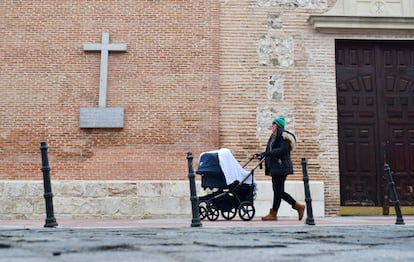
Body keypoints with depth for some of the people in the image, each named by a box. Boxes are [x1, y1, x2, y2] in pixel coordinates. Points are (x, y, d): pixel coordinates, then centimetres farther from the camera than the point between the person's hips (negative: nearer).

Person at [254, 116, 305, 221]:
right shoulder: (273, 137, 20)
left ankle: (273, 214, 0)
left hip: (281, 166, -10)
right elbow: (269, 151, 20)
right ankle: (298, 206, 19)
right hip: (275, 167, 10)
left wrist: (269, 153, -24)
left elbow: (282, 150, -21)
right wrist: (260, 155, 6)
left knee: (278, 190, -5)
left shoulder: (284, 136, -8)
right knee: (278, 191, 10)